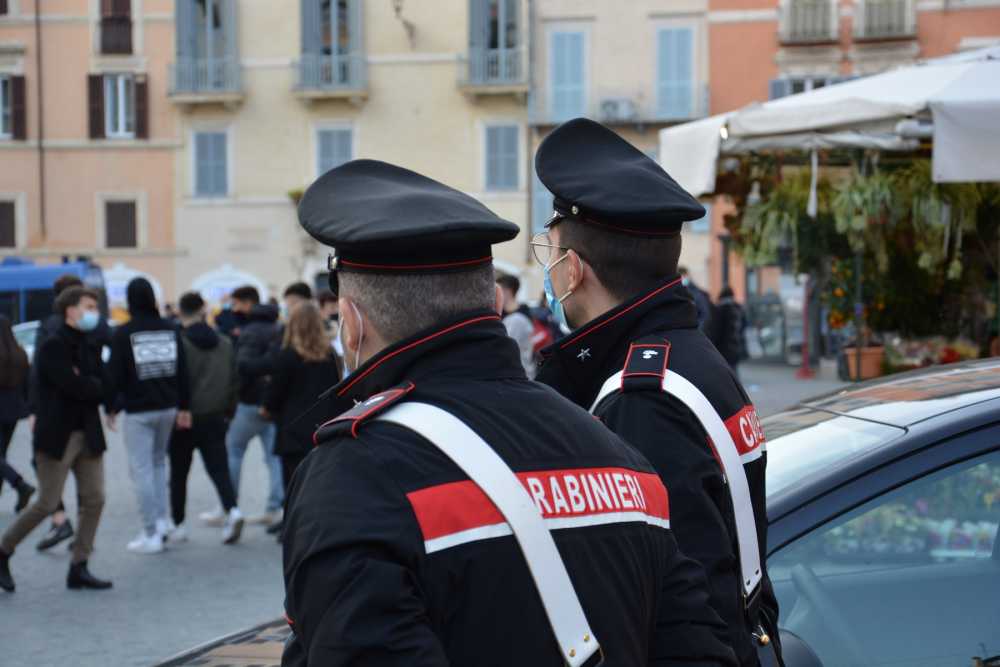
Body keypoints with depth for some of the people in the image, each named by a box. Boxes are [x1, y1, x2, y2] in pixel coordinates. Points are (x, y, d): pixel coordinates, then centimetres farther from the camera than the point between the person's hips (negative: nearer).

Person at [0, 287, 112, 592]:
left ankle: (79, 567, 8)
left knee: (94, 500, 1)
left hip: (88, 434, 7)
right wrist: (95, 385, -3)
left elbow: (104, 391, 4)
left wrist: (85, 384, -13)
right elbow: (74, 387, -21)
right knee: (47, 504, -5)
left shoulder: (90, 348, 12)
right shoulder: (52, 347, -11)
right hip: (57, 436, -7)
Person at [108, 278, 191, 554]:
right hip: (167, 408, 5)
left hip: (138, 411, -5)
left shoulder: (123, 333, -10)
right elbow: (182, 371, 4)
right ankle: (161, 520, 14)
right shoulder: (170, 329, 3)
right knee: (158, 463, 20)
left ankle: (151, 534, -2)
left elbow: (115, 374, -7)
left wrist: (112, 408, 5)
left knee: (141, 470, -1)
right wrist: (184, 407, 10)